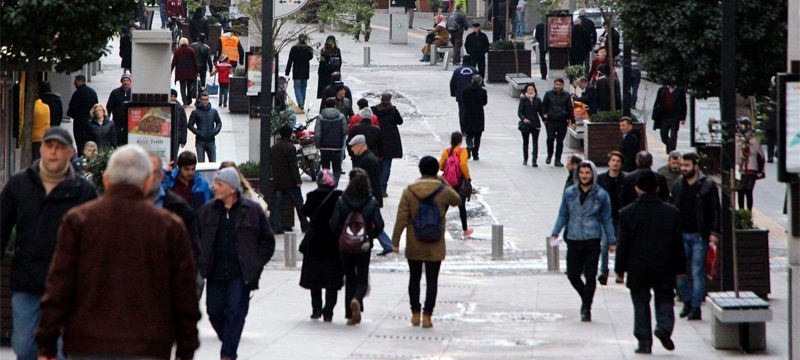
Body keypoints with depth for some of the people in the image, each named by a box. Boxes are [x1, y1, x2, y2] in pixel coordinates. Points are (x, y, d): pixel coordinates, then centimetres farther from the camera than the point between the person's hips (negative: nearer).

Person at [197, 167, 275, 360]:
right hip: (215, 274, 3)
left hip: (241, 274, -3)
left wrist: (256, 264, -1)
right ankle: (229, 344, 29)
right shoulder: (206, 211, 7)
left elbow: (267, 241, 6)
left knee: (235, 312, -9)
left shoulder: (252, 210, 0)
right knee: (215, 311, 6)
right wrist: (201, 264, 4)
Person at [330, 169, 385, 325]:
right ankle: (357, 300, -21)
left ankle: (351, 315, 11)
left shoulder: (341, 201, -8)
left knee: (350, 279, 13)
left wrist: (341, 236, 10)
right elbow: (379, 225, -9)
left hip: (345, 247, 1)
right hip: (364, 247, -1)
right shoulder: (372, 203, -8)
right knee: (362, 279, 10)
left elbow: (334, 225, -9)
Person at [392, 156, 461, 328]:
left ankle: (415, 314, 18)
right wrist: (443, 182, 19)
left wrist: (395, 241, -1)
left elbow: (401, 218, -6)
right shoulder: (444, 191, -8)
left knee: (414, 278, 14)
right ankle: (427, 315, -2)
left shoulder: (409, 191, -5)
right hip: (435, 246, -1)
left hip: (414, 245, 1)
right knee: (432, 280, 3)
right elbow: (457, 200, 15)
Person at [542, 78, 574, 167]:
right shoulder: (548, 94, 6)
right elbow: (544, 106, 11)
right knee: (550, 138, -13)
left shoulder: (567, 95, 8)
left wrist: (572, 120, 3)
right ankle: (549, 155, 11)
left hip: (562, 122, 1)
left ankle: (558, 160, 9)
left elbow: (570, 108, 10)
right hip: (551, 121, -1)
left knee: (560, 141, 1)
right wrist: (544, 117, 4)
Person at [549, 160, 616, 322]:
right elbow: (563, 215, 12)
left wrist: (611, 241, 6)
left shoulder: (601, 195, 2)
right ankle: (586, 299, 29)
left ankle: (586, 308, 5)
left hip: (592, 240, -2)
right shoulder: (569, 193, 6)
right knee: (572, 274, 3)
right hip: (573, 240, 2)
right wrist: (555, 233, 1)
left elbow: (606, 219, 7)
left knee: (590, 275, -4)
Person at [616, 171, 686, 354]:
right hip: (664, 269, 1)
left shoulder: (628, 213, -6)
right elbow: (678, 243, 3)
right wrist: (680, 268, 12)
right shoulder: (672, 213, -2)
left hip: (638, 269, -1)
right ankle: (664, 328, -14)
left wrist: (620, 268, 6)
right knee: (664, 300, 11)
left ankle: (644, 342, 3)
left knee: (641, 305, 7)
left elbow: (623, 243, -3)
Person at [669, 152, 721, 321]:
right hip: (681, 235, 4)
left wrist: (714, 233, -10)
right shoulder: (678, 186, 9)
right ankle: (687, 302, 19)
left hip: (699, 236, -4)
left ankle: (696, 307, 4)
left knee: (698, 272, -2)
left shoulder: (708, 186, -3)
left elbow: (716, 211, -3)